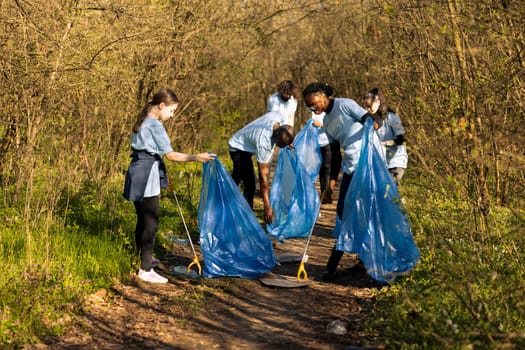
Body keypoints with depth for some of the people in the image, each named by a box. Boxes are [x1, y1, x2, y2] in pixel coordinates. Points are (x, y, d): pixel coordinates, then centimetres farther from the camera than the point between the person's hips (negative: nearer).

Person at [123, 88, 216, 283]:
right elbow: (170, 155, -17)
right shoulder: (155, 126, -14)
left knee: (142, 220, 19)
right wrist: (195, 157, -15)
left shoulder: (143, 123, 15)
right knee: (151, 222, -7)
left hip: (137, 174, 10)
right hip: (147, 176, -10)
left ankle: (142, 258, 32)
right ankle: (145, 270, -6)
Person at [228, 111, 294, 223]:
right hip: (238, 148, -9)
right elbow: (263, 177, -37)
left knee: (235, 181, 21)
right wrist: (267, 207, -34)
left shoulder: (280, 116, -27)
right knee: (250, 185, -18)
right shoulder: (263, 143, -42)